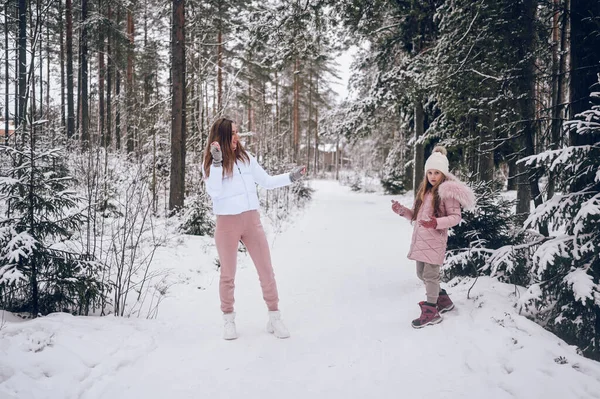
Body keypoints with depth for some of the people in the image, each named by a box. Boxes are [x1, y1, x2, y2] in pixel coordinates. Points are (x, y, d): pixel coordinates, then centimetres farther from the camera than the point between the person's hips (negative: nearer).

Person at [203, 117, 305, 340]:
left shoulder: (245, 158, 5)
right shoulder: (210, 164, -3)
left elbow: (267, 181, 10)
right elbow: (213, 192, -19)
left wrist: (291, 177, -1)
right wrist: (217, 162, -24)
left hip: (252, 221, 3)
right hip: (227, 224, -3)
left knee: (266, 271, 4)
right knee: (228, 274, 9)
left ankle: (274, 318, 15)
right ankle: (229, 321, 24)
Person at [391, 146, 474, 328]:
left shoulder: (447, 191, -9)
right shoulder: (424, 190, 16)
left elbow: (456, 217, -13)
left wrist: (436, 223, -27)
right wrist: (401, 210, 6)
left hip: (435, 240, -9)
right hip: (420, 238, 9)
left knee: (430, 274, -4)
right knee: (421, 274, 16)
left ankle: (431, 312, 9)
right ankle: (443, 300, 35)